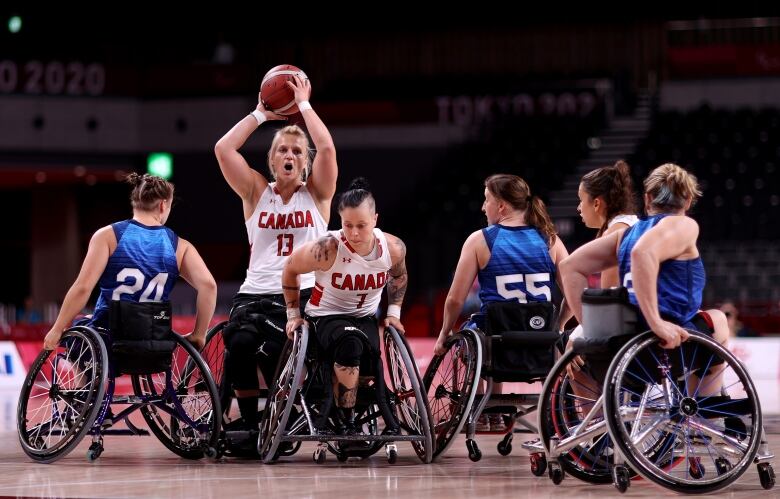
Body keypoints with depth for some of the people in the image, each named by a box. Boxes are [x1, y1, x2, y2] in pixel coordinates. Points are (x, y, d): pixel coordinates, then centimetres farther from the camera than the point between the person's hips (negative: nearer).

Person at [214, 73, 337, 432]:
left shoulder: (316, 194, 12)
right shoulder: (256, 193, 15)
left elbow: (327, 149, -4)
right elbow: (223, 149, 3)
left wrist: (304, 105, 5)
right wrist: (261, 114, 10)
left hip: (304, 295, -2)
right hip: (255, 293, 2)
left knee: (274, 352, -31)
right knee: (240, 343, -31)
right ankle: (249, 425, -14)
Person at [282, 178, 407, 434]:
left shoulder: (394, 248, -13)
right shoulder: (327, 249, -25)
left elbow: (398, 277, 13)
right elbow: (290, 269, -5)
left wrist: (393, 311, 8)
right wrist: (293, 313, -1)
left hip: (365, 317, 4)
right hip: (326, 317, -4)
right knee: (350, 344, -37)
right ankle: (346, 422, -29)